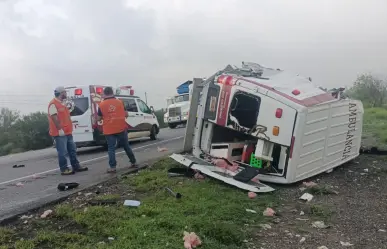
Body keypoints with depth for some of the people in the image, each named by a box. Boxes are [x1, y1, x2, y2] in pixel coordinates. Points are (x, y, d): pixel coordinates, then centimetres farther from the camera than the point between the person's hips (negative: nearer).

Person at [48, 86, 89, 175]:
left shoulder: (62, 103, 19)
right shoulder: (53, 104, -12)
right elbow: (54, 118, -20)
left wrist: (69, 129, 20)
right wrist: (60, 129, -23)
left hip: (67, 132, 10)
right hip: (60, 133, -10)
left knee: (72, 150, 13)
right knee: (62, 152, -5)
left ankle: (76, 166, 21)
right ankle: (64, 169, 2)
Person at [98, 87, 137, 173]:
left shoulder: (101, 105, -4)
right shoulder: (120, 102, 0)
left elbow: (99, 118, 3)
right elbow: (126, 115, 6)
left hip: (109, 130, -2)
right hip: (121, 128, 2)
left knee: (111, 148, 4)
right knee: (126, 146, 14)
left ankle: (113, 167, -1)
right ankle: (133, 162, 22)